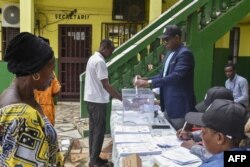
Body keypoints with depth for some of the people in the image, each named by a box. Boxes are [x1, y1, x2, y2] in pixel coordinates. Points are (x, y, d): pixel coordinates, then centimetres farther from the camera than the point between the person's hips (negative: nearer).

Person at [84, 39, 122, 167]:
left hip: (91, 99, 10)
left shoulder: (93, 58, 13)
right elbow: (105, 85, -22)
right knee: (99, 130, -2)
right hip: (97, 101, -10)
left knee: (93, 129, 14)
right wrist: (121, 98, -20)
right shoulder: (100, 61, -18)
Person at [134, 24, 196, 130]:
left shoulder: (185, 53, -16)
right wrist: (145, 79, 3)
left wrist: (149, 83, -29)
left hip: (179, 107, -9)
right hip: (168, 106, 9)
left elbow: (176, 77, -28)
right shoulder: (170, 53, 13)